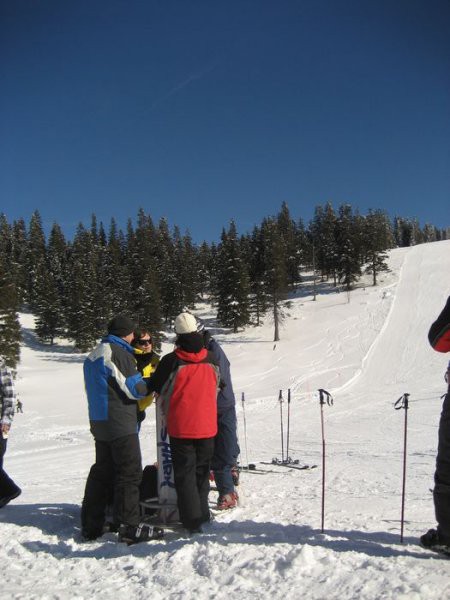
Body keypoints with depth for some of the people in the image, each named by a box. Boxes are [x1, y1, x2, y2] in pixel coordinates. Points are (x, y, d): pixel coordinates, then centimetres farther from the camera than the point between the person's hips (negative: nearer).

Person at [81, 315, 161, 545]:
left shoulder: (93, 355, 14)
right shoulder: (119, 353, -15)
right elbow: (135, 389, -15)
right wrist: (148, 383, 5)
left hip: (99, 422, 9)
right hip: (120, 424, -9)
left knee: (101, 471, 16)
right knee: (129, 472, -4)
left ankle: (91, 525, 21)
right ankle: (129, 526, -3)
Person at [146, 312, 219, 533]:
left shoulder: (171, 361, -15)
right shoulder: (210, 359, -2)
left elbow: (155, 387, -2)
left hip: (181, 426, -3)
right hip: (207, 426, 4)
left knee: (184, 474, 7)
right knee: (202, 471, 19)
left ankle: (192, 520, 7)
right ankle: (202, 513, 28)